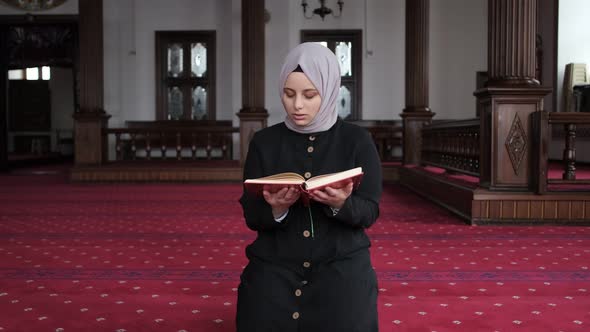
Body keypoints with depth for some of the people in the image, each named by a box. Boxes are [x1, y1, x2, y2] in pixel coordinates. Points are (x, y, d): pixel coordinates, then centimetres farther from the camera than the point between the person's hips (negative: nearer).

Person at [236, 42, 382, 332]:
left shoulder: (357, 140, -2)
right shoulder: (264, 142, 1)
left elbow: (370, 212, -4)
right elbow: (251, 217, 1)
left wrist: (341, 204, -26)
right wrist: (275, 209, -22)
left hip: (342, 270, -1)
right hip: (273, 270, 1)